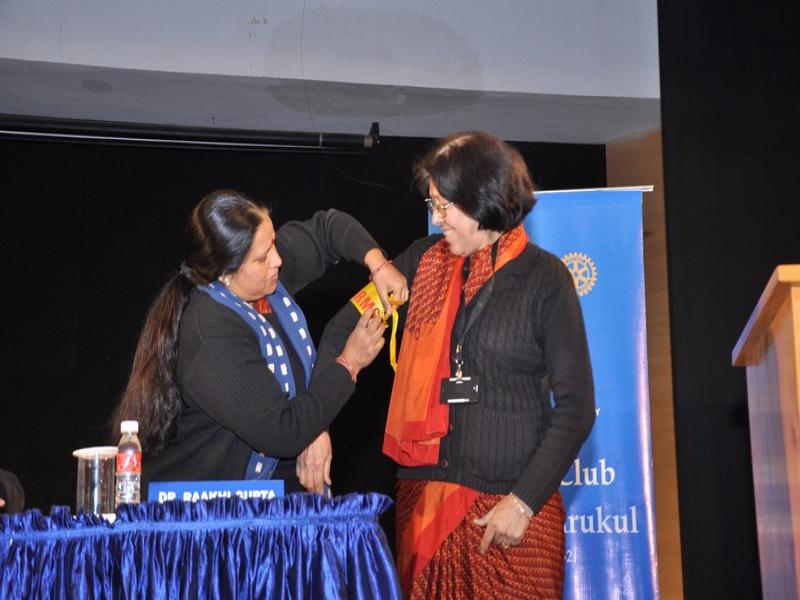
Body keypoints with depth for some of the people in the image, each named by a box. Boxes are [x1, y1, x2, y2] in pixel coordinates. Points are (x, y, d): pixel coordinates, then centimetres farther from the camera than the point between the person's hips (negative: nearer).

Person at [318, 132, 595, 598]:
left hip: (513, 503, -3)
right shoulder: (425, 259, 5)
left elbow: (576, 406, -5)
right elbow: (345, 327, 3)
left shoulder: (543, 277, -5)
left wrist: (524, 501, -11)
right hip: (423, 495, 3)